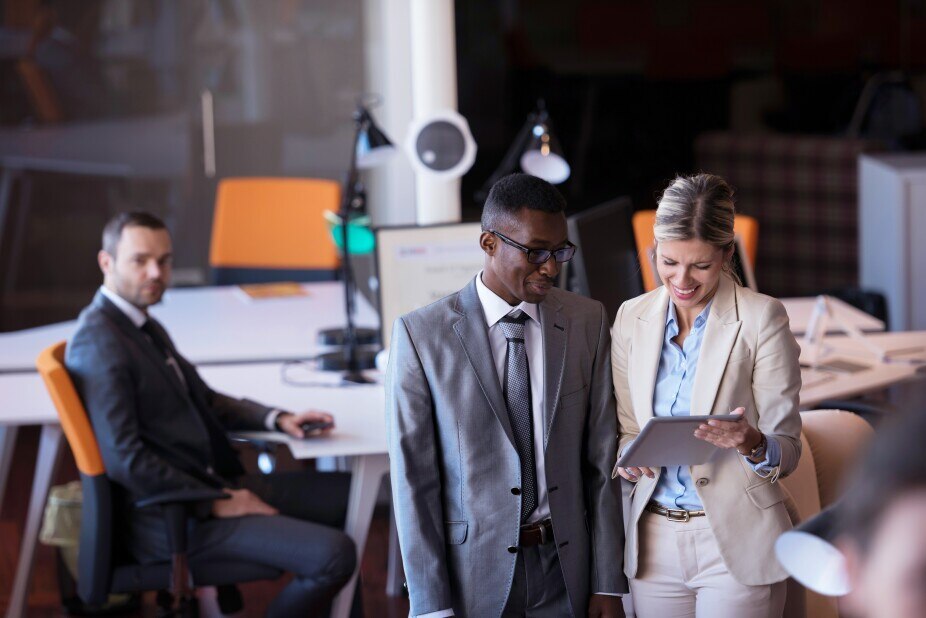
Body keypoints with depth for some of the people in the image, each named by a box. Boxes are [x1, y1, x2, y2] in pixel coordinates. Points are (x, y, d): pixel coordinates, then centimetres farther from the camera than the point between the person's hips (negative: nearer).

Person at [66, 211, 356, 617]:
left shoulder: (144, 326, 14)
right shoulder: (98, 341, -16)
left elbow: (204, 400, 25)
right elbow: (123, 459, -22)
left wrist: (277, 419, 8)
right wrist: (214, 503, -16)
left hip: (215, 485, 10)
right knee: (333, 555, -22)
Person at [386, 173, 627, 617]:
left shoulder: (587, 322, 2)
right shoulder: (421, 334, -7)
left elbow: (601, 459, 2)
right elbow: (413, 476, -7)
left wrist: (608, 582, 0)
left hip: (564, 570, 2)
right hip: (472, 576, -2)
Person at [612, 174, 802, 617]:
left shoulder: (762, 319, -7)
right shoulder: (632, 318, 6)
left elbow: (787, 450, -6)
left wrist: (753, 444, -28)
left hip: (736, 546, -4)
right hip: (654, 542, 4)